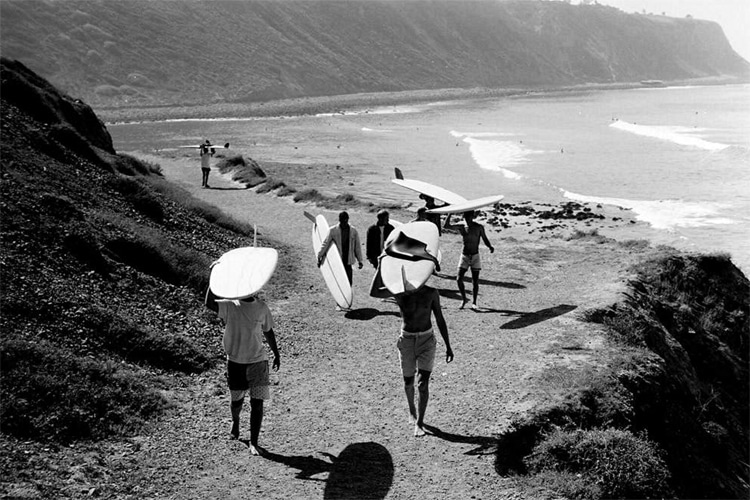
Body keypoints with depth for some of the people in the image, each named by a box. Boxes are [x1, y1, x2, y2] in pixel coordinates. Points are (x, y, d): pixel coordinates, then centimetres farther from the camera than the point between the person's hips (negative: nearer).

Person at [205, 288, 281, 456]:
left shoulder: (262, 308, -3)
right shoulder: (230, 306, -9)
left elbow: (268, 331, 11)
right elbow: (209, 303, -28)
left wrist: (276, 354, 18)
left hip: (258, 361, 0)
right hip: (235, 361, 0)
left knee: (257, 403, -5)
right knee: (236, 401, 14)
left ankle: (254, 443, 5)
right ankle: (235, 421, 49)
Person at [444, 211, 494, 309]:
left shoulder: (479, 227, -3)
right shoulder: (461, 227, -1)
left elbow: (485, 240, 4)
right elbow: (447, 226, -8)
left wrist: (490, 247, -16)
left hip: (475, 257, -1)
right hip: (464, 256, 1)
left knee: (475, 281, 0)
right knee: (459, 279, -7)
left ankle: (474, 303, 12)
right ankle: (464, 299, 13)